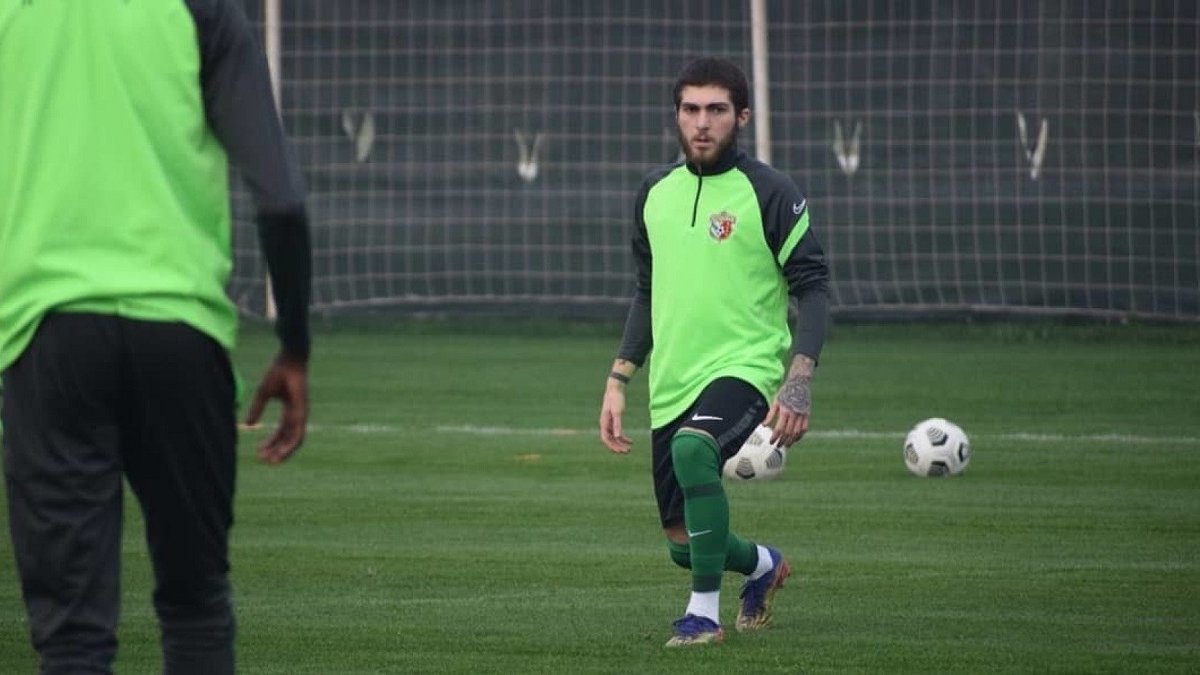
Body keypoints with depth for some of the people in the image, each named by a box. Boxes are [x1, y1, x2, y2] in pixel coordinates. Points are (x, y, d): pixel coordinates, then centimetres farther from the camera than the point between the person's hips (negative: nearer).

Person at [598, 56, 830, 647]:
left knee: (693, 449, -37)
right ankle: (763, 565, 45)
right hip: (672, 384, 6)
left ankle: (704, 614, -23)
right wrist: (617, 382, 13)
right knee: (684, 544, 9)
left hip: (744, 370, -6)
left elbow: (812, 287, -7)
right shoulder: (655, 192, 11)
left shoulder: (768, 192, -6)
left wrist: (799, 383, -18)